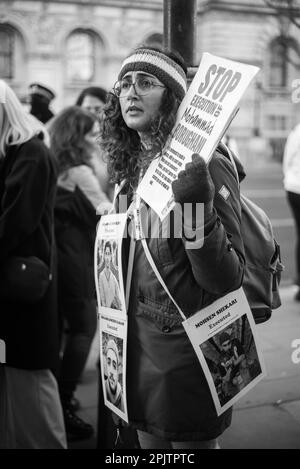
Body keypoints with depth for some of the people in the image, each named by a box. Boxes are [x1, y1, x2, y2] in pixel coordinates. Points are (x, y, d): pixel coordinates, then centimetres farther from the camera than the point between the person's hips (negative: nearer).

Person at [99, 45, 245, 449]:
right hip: (137, 344, 7)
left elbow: (227, 279, -22)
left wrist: (199, 211, -34)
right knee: (150, 445, 21)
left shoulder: (205, 165, -17)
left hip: (185, 352, -7)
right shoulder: (131, 168, 5)